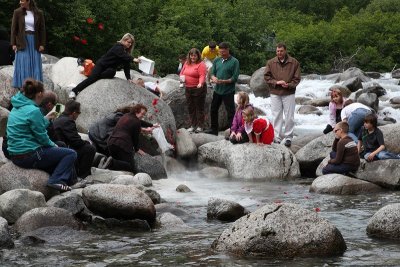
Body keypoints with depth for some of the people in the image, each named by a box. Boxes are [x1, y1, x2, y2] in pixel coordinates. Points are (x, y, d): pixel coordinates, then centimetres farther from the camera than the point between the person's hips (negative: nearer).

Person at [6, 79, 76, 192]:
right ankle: (56, 180, -14)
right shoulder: (33, 111, -19)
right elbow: (42, 137, -14)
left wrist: (46, 118, 19)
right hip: (29, 156, -10)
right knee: (70, 154, -2)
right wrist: (53, 145, 4)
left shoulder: (16, 108, 9)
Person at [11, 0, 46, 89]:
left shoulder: (39, 13, 0)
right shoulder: (17, 12, 0)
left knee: (35, 66, 2)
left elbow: (42, 29, 4)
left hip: (34, 42, 1)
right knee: (23, 66, -2)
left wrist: (42, 44, -1)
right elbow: (14, 28, 0)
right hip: (22, 42, -1)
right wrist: (13, 44, -5)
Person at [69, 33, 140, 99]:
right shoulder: (118, 47, -16)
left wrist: (129, 78, -7)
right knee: (91, 78, -22)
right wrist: (133, 59, -48)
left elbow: (126, 65, 2)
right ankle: (74, 91, -12)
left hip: (110, 68, 6)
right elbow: (123, 56, -35)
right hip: (101, 65, -6)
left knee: (112, 72, -32)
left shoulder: (126, 51, 5)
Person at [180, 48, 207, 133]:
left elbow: (202, 76, -19)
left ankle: (200, 126, 8)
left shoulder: (201, 65, -11)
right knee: (190, 108, 13)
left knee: (199, 108, 1)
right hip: (188, 89, 7)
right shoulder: (187, 64, 11)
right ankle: (193, 125, 23)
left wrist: (200, 83, -37)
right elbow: (182, 73, 21)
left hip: (198, 89, -7)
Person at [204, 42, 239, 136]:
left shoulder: (234, 62, -9)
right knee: (213, 110, 17)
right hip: (217, 90, 6)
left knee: (230, 112, -3)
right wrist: (214, 78, -15)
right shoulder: (217, 60, 7)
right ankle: (214, 129, 32)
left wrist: (223, 81, -24)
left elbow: (235, 78, -13)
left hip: (228, 92, -6)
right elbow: (212, 73, 9)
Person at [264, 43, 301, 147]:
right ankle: (277, 137, 12)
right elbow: (266, 76, 2)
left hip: (289, 93, -1)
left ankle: (288, 137, 12)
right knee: (277, 116, 5)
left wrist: (289, 85, -17)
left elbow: (297, 78, 0)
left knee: (289, 117, 2)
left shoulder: (294, 63, -1)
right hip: (275, 93, 1)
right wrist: (276, 82, -13)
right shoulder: (271, 63, 3)